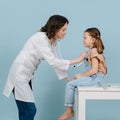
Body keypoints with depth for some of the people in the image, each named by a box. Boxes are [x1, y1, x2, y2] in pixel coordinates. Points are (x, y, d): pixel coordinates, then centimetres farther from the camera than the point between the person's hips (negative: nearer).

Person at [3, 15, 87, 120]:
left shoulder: (51, 40, 7)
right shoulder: (41, 38, -22)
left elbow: (56, 61, 9)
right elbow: (52, 61, -26)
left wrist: (69, 80, 6)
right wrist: (77, 60, -21)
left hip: (28, 75, 9)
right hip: (20, 74, -9)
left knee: (29, 110, 9)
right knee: (29, 111, -9)